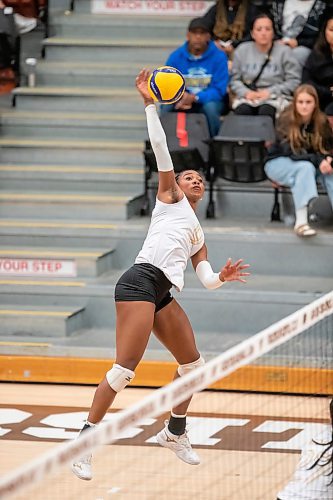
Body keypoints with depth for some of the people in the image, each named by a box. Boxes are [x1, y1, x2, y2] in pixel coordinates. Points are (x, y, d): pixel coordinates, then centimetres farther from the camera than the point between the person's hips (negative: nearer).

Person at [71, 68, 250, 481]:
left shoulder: (198, 236, 29)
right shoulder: (171, 197, 13)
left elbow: (206, 278, 20)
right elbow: (160, 148, 3)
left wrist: (222, 277, -1)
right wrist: (149, 104, -1)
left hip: (162, 296, 8)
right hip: (140, 282, -8)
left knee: (192, 364, 14)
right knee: (125, 368, -16)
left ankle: (174, 433, 31)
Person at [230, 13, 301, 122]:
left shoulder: (284, 51, 7)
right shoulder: (242, 50, 15)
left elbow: (294, 81, 0)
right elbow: (234, 80, 11)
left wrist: (270, 92, -10)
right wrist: (246, 92, -9)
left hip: (276, 97, -1)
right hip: (248, 97, 1)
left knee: (266, 111, -37)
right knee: (242, 111, -35)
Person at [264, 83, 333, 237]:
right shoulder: (286, 121, -19)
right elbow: (290, 151, -28)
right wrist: (318, 160, -39)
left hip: (308, 163, 4)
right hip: (278, 163, -4)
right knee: (305, 167, -35)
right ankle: (301, 222, -47)